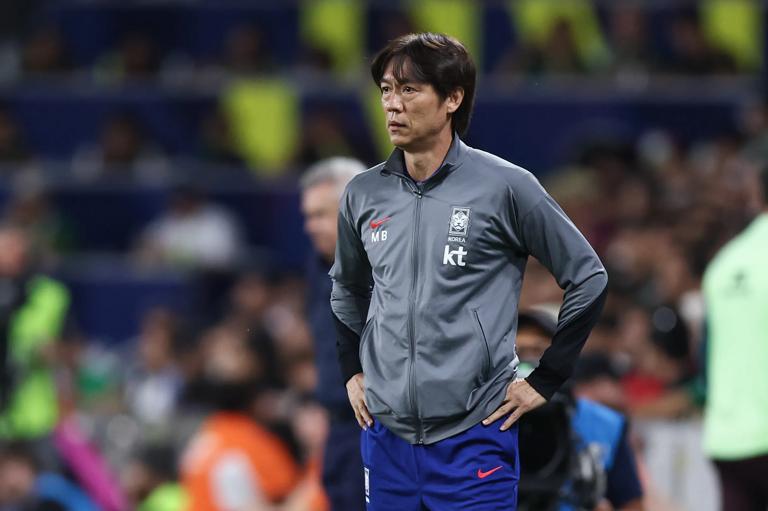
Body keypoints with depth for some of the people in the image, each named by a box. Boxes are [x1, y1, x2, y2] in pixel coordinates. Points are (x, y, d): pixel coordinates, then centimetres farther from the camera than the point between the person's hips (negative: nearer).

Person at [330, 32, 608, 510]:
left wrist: (544, 380, -2)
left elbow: (588, 278, -1)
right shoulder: (364, 194, 7)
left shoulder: (505, 187, -7)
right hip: (386, 435, 5)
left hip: (475, 439, -4)